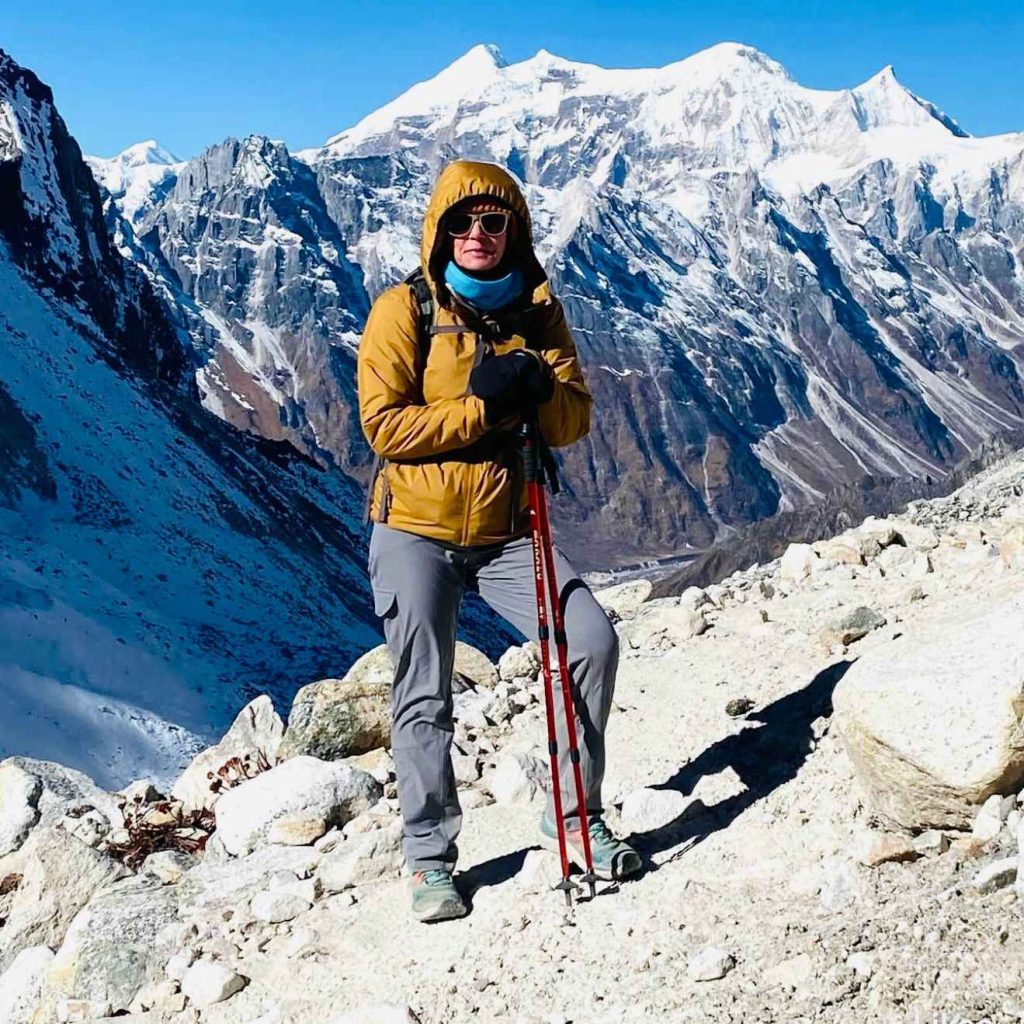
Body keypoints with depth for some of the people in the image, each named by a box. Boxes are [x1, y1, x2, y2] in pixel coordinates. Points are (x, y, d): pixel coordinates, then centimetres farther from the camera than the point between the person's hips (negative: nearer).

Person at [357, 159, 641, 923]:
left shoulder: (537, 310, 4)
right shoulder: (403, 310, -6)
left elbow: (575, 417, 1)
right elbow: (383, 424, -14)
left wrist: (539, 389, -21)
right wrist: (482, 404, -21)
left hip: (508, 532, 3)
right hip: (416, 531, -3)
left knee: (592, 640, -10)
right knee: (425, 699, 0)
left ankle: (573, 817, 7)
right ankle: (430, 857, 16)